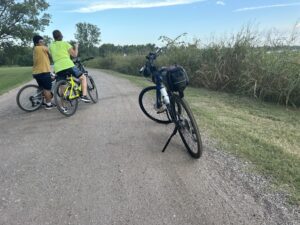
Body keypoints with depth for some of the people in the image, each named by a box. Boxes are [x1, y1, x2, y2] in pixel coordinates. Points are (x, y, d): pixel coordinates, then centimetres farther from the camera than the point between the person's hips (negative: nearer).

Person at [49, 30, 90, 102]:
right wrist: (76, 47, 24)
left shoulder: (51, 46, 18)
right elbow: (74, 54, 7)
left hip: (58, 69, 4)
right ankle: (84, 95, -6)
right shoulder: (65, 43, 7)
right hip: (68, 66, -4)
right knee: (83, 77, 12)